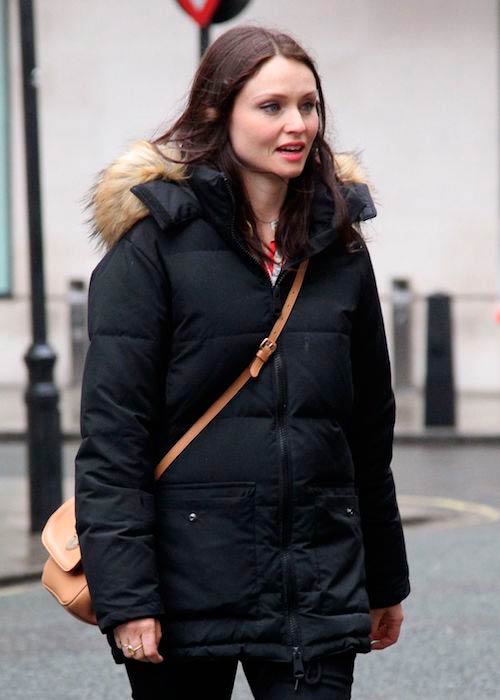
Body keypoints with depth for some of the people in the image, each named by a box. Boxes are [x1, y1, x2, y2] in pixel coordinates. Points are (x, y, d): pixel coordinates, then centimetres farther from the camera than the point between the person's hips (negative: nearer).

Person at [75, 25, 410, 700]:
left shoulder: (339, 248, 11)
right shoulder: (156, 241, -5)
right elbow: (112, 431, -9)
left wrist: (386, 580, 20)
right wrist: (124, 593, -15)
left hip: (317, 585, 4)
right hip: (188, 585, -3)